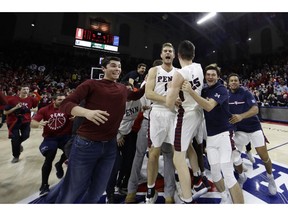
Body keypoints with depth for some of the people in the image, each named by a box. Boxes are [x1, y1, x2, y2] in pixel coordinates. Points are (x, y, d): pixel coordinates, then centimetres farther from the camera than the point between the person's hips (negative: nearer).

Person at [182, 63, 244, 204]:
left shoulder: (221, 89, -10)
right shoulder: (204, 91, 11)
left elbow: (209, 106, -27)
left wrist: (190, 91, -35)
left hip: (224, 134, -5)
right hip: (210, 136, 6)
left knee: (228, 174, -8)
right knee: (214, 172, 11)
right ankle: (224, 198, 35)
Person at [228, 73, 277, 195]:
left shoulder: (246, 93, -11)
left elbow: (255, 109, -25)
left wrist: (241, 116, -42)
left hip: (254, 128, -2)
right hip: (240, 130, 3)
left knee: (264, 157, 3)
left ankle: (270, 178, 34)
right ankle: (242, 177, 23)